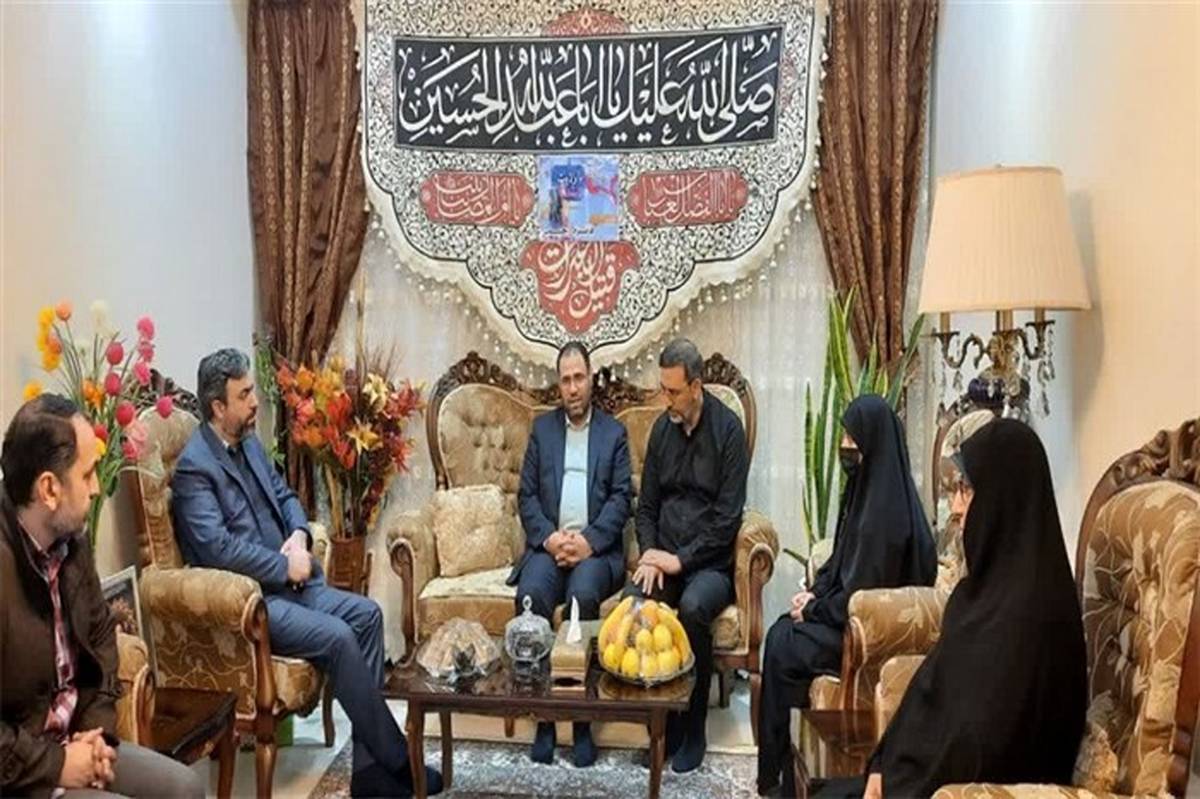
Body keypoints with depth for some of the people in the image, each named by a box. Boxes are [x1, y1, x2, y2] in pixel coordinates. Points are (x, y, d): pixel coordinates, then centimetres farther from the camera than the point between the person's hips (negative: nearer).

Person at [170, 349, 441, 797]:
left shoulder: (249, 444, 13)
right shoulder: (194, 467, -14)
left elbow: (285, 496, 20)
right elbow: (218, 548, -23)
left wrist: (298, 536, -1)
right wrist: (285, 565, -15)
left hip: (286, 582, 9)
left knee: (366, 614, -9)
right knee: (337, 636, -25)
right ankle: (396, 762, -10)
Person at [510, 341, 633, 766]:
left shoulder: (614, 432, 11)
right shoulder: (542, 427, 16)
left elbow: (621, 497, 1)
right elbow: (527, 495, 8)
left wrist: (589, 540, -15)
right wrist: (548, 537, -10)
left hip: (597, 547, -1)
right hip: (548, 543, 2)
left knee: (583, 595, -33)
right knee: (531, 595, -29)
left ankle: (583, 718, -19)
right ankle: (543, 714, -16)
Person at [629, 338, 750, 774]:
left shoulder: (727, 428, -8)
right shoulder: (662, 428, 9)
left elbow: (728, 516, -12)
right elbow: (646, 504, 13)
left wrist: (682, 559, -17)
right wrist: (650, 553, -5)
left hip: (711, 561, -4)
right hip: (666, 558, 5)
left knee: (692, 607, -33)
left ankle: (692, 730, -11)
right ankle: (661, 721, -6)